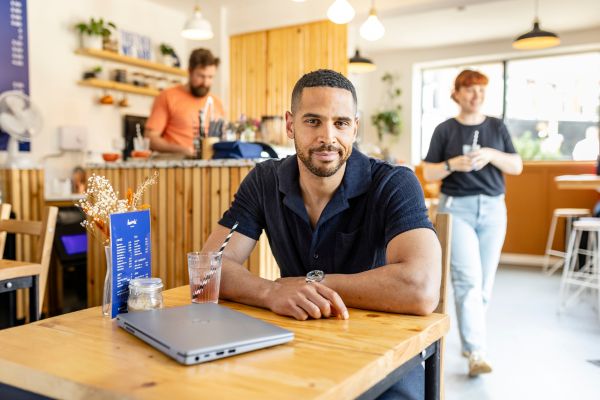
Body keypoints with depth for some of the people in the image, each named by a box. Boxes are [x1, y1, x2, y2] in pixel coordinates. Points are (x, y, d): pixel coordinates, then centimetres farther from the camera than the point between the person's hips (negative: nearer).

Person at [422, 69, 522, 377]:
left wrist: (491, 154, -13)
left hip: (493, 209, 3)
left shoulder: (497, 127, 10)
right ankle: (476, 353, -11)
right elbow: (428, 174, 1)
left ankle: (470, 338, 24)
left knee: (485, 282, 7)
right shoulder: (445, 130, 2)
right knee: (468, 279, -13)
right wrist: (453, 164, -18)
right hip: (456, 208, -3)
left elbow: (517, 167, 4)